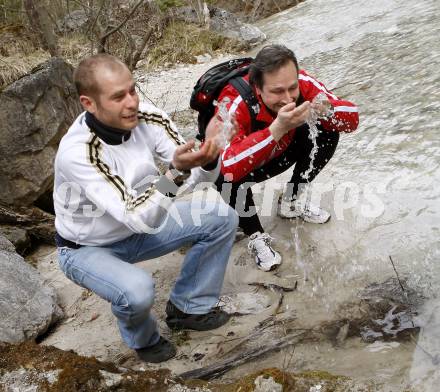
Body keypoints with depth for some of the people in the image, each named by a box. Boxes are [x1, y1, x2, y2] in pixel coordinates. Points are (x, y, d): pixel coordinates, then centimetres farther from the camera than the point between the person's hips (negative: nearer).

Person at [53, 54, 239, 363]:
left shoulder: (147, 117, -19)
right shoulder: (76, 152, -35)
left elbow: (200, 175, -18)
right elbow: (139, 218, -40)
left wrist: (209, 156, -41)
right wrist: (176, 172, -53)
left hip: (140, 225, 6)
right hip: (88, 248, -5)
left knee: (222, 218, -6)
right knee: (138, 290, -35)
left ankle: (188, 306, 12)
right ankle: (142, 338, 4)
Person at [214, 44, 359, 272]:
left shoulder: (301, 83, -25)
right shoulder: (235, 104, -38)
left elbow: (352, 119, -21)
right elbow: (229, 167, -52)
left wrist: (325, 111, -42)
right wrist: (277, 129, -57)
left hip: (276, 155, 5)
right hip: (237, 163, -4)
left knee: (328, 134, -13)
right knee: (230, 177, -37)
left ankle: (290, 203, 9)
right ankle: (256, 236, -8)